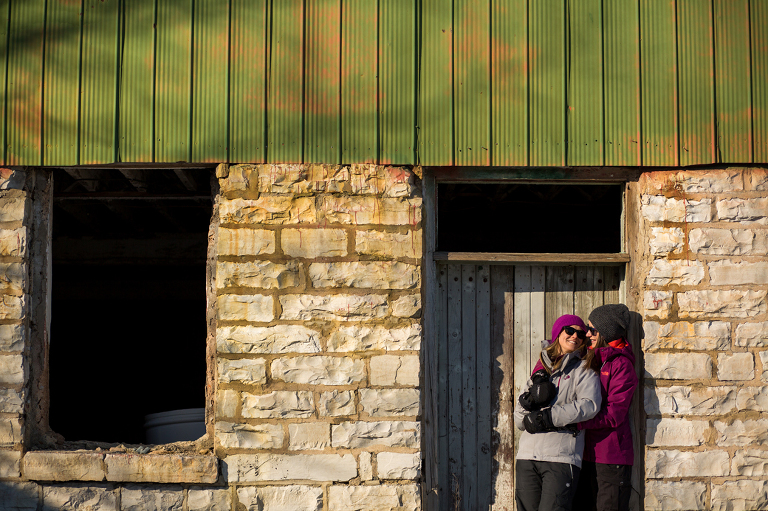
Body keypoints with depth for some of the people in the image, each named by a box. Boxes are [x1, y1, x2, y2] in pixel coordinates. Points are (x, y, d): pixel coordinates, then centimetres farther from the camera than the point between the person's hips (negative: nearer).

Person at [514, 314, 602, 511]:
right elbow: (518, 418, 16)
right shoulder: (541, 370, 22)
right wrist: (529, 400, -6)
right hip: (527, 457, 5)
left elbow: (589, 405, -12)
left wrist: (547, 417, -12)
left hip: (561, 458, -5)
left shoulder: (584, 371, 9)